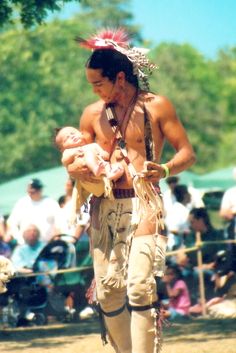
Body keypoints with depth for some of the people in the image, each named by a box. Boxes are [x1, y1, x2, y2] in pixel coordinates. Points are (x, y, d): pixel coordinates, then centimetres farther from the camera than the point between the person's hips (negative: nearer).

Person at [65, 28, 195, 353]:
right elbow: (78, 160, 19)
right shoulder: (93, 114, 13)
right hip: (104, 207, 4)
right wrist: (74, 169, -6)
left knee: (139, 286, -17)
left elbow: (187, 153, 1)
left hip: (143, 204, -4)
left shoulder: (156, 106, 1)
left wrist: (165, 170, -20)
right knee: (108, 290, -1)